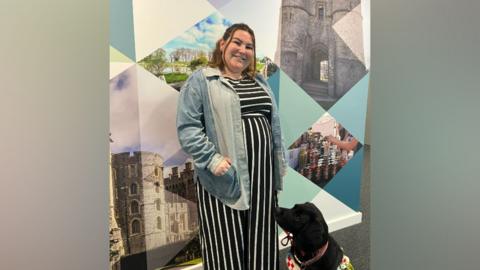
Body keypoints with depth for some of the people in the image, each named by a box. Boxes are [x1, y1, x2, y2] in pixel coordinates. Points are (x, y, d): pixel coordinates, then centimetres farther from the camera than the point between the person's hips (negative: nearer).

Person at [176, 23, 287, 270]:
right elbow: (186, 127, -9)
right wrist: (212, 159, -19)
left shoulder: (260, 82, 18)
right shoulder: (200, 80, -1)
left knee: (261, 247, 12)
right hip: (224, 179, -5)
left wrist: (278, 171, 14)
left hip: (261, 177, 6)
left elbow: (274, 127, 19)